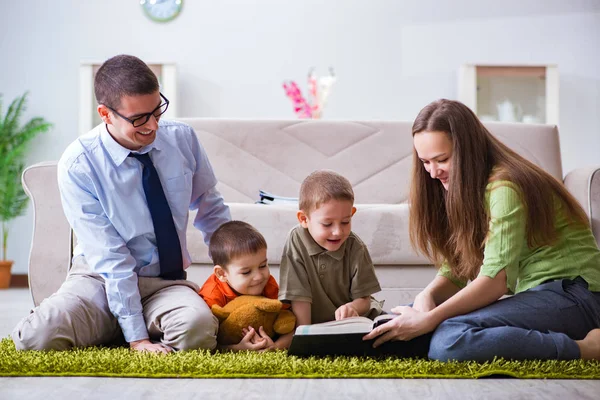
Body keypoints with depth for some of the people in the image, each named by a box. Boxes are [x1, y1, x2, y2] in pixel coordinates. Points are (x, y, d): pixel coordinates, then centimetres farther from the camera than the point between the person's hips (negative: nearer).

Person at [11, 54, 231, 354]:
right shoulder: (78, 165, -15)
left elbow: (210, 207, 12)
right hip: (102, 280, -2)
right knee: (40, 336, -32)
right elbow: (109, 258, -19)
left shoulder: (182, 138, -4)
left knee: (197, 327, -34)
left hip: (168, 282, 3)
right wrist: (136, 337, -22)